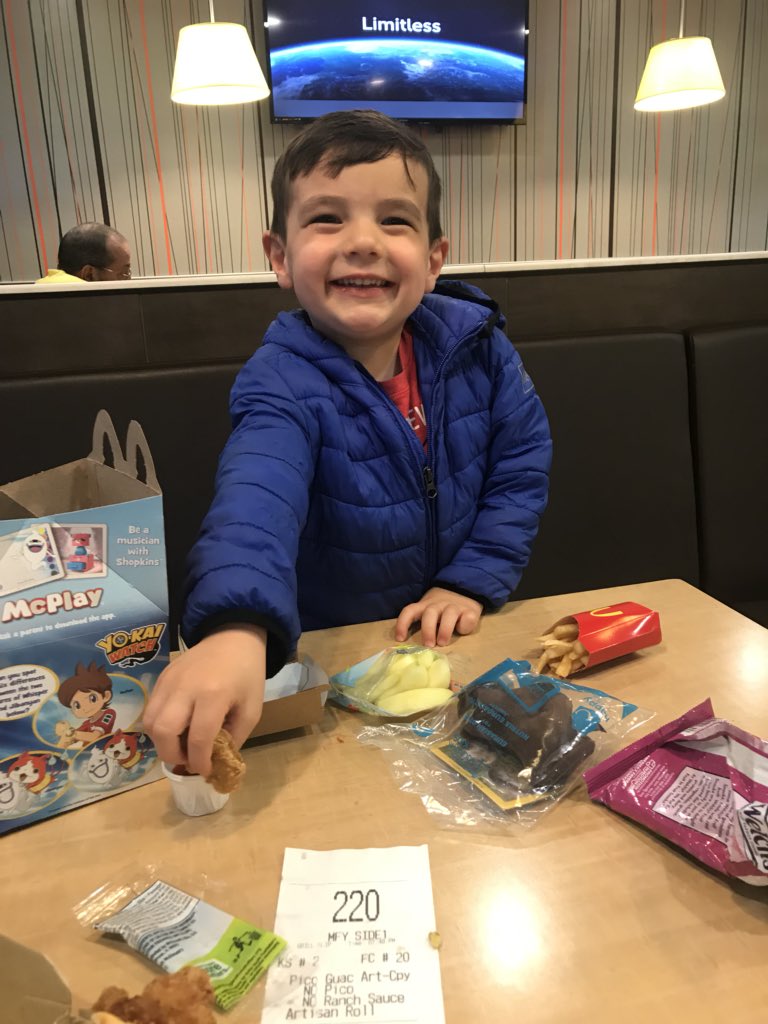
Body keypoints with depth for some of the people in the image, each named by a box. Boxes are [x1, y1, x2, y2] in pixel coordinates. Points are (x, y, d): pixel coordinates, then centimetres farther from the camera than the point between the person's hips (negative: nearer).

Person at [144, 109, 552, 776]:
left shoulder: (475, 343, -9)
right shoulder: (284, 382, -22)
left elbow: (522, 464, -2)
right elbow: (257, 501, -41)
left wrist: (472, 582, -11)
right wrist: (237, 630, -60)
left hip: (457, 638, 3)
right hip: (331, 654, -2)